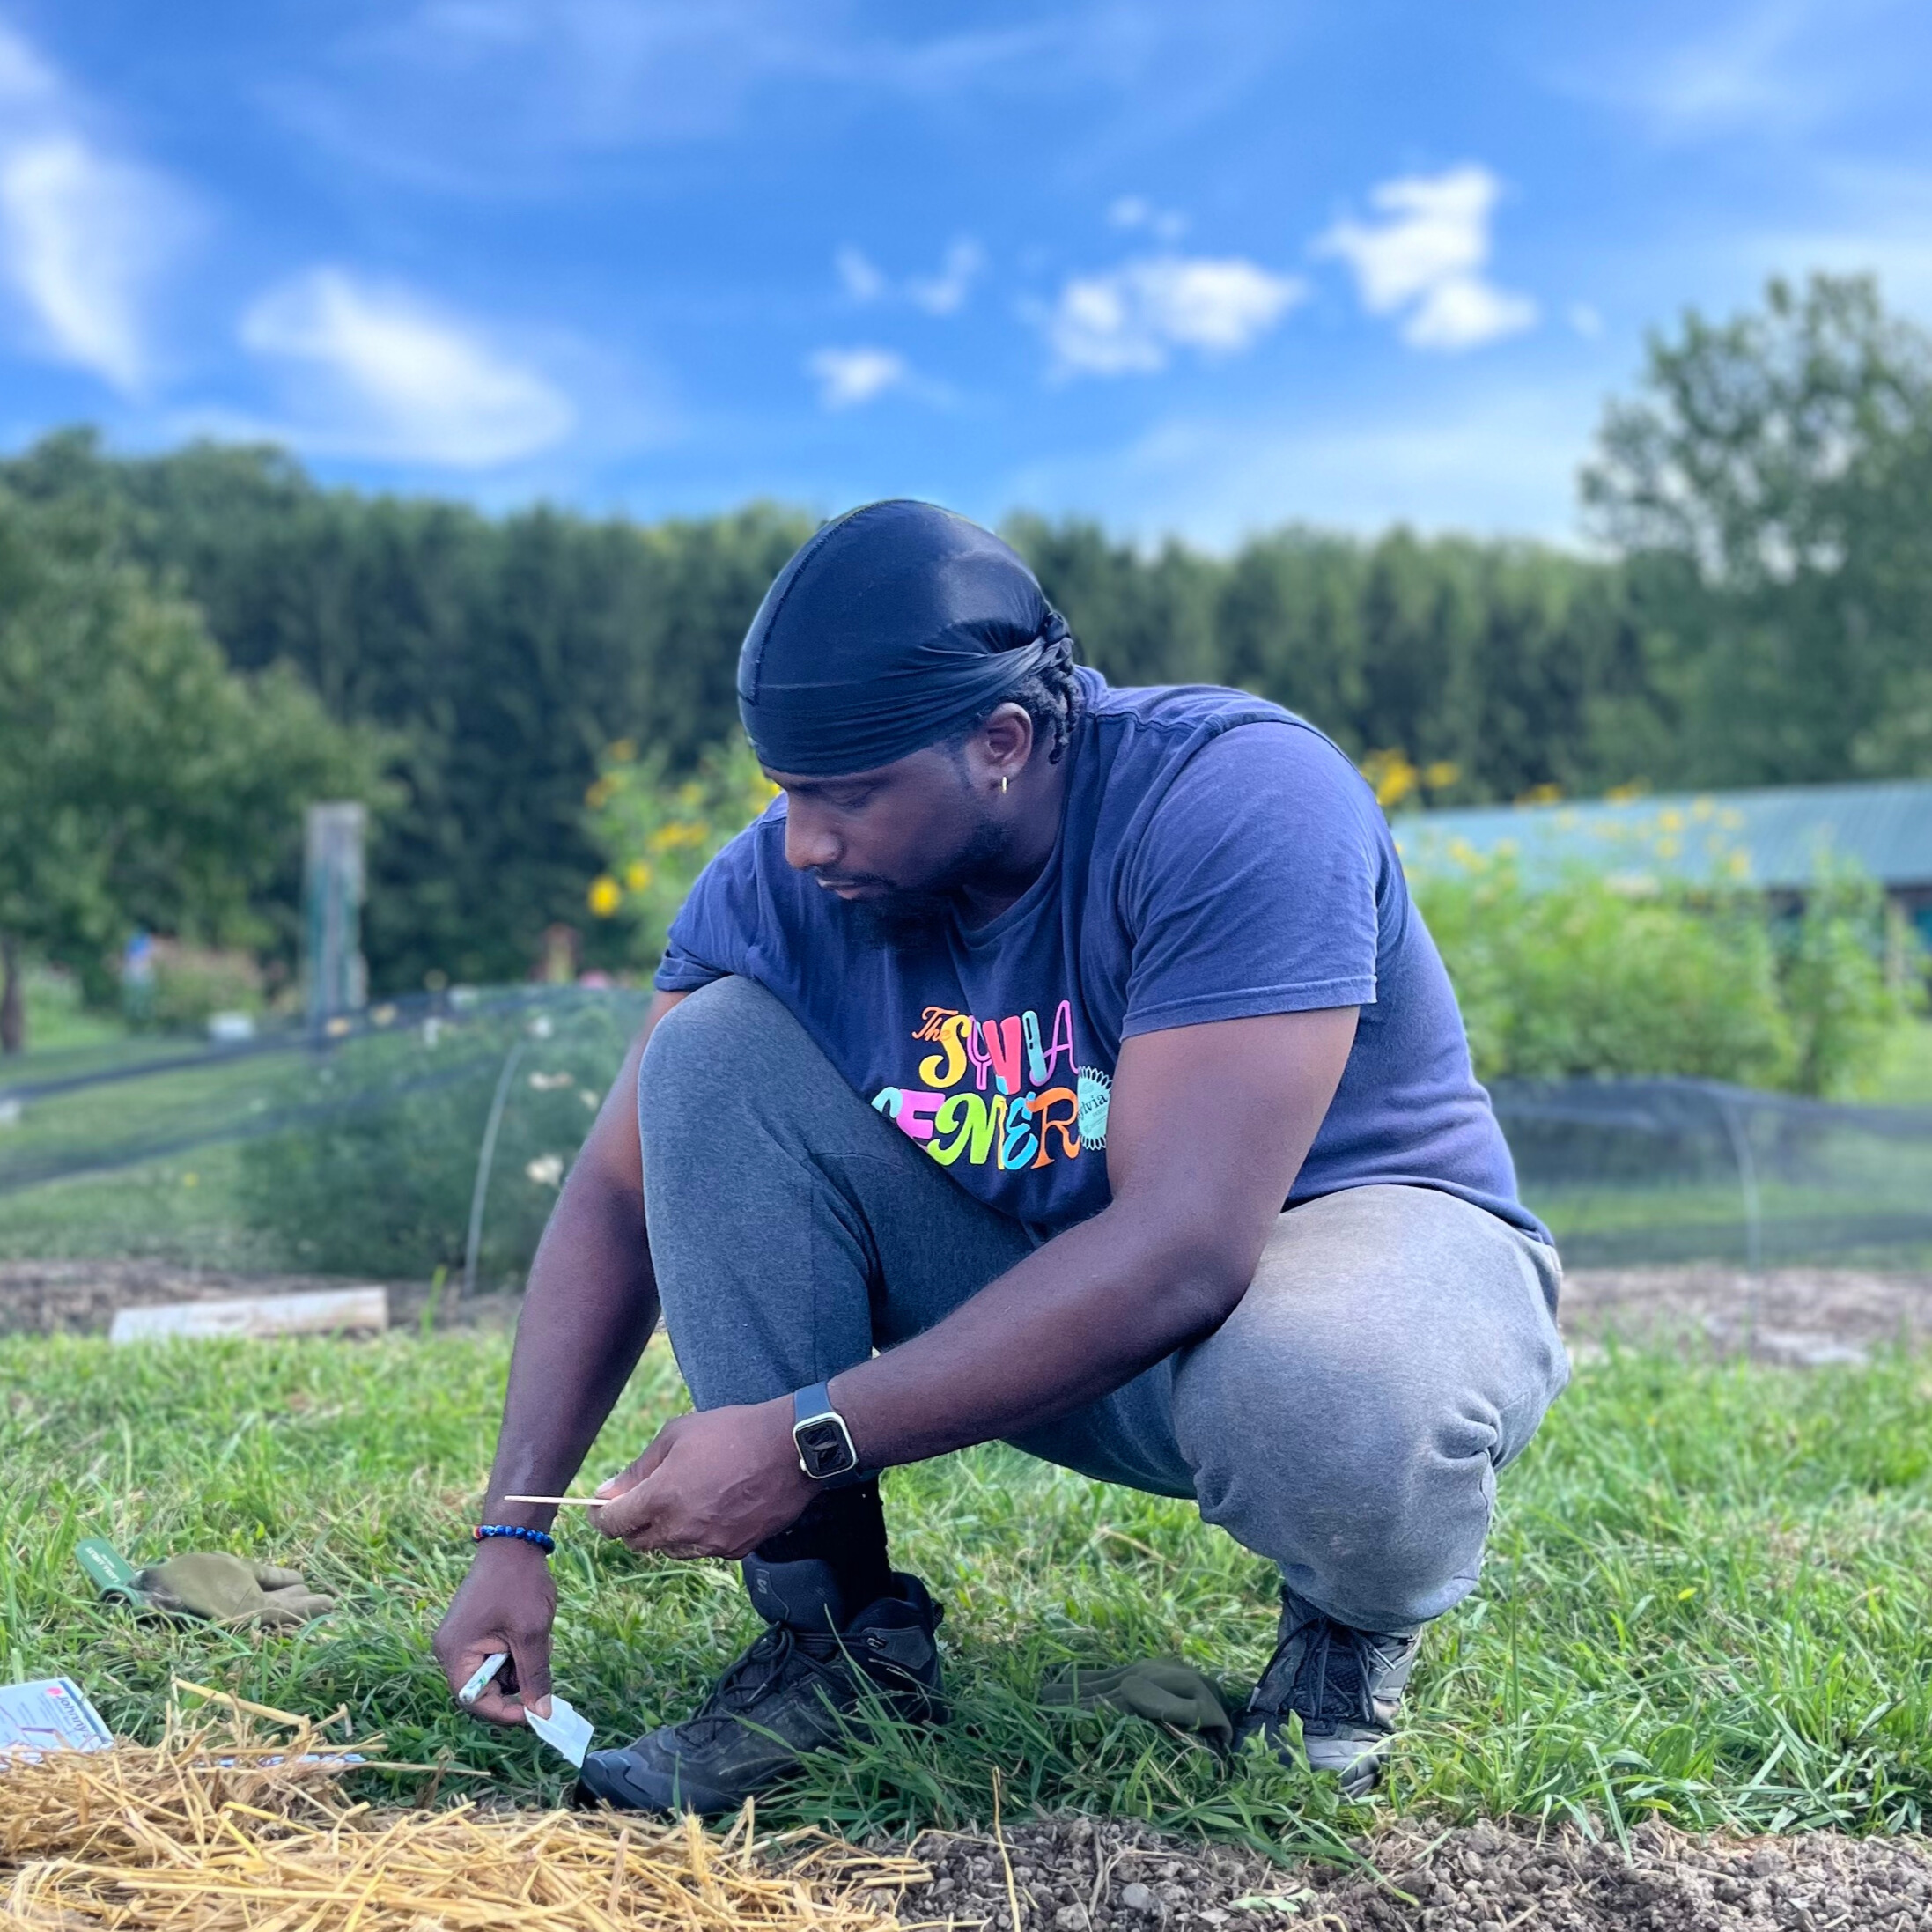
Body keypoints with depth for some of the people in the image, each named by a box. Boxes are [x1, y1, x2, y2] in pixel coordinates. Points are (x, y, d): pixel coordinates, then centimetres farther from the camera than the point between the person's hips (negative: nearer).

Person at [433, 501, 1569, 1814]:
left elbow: (1184, 1250, -36)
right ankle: (840, 1636, -7)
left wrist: (811, 1439, -35)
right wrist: (514, 1532, -15)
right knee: (714, 1048, -14)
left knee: (1323, 1403, -42)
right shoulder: (785, 882, -11)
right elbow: (618, 1196, -6)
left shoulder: (1238, 801, -28)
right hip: (1031, 1288, 5)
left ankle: (1357, 1623, -1)